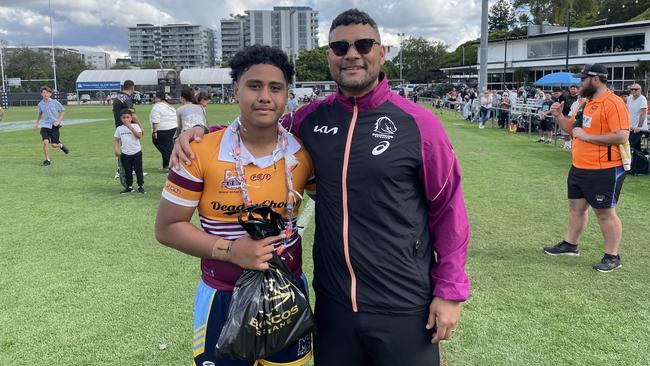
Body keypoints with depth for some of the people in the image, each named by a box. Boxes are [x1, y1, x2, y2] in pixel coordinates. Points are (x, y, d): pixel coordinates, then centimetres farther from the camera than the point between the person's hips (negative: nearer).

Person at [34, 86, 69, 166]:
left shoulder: (55, 102, -7)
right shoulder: (40, 104, 4)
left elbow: (63, 111, 2)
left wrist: (58, 121, -9)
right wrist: (37, 122, 20)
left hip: (54, 126, -2)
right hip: (45, 125, 2)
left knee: (54, 144, -5)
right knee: (45, 142, -15)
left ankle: (61, 145, 32)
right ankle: (47, 160, -3)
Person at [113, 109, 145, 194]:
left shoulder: (135, 126, -4)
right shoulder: (119, 128, 4)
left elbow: (139, 136, -20)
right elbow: (116, 141, 6)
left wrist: (130, 127, -22)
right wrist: (117, 150, -10)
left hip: (136, 152, -3)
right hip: (125, 154, 3)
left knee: (138, 170, 3)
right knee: (127, 171, 10)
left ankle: (140, 186, 12)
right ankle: (129, 187, 20)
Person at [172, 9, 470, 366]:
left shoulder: (418, 123, -10)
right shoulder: (313, 118, -1)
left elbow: (448, 210, -6)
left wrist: (450, 291, -6)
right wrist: (202, 132, -1)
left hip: (404, 308, -3)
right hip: (333, 301, 3)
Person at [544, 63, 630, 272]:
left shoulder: (613, 104, -16)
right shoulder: (586, 103, 12)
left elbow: (622, 137, -24)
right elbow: (572, 129, 22)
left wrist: (587, 137, -21)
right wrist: (559, 116, 5)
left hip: (603, 171, -9)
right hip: (578, 168, 9)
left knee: (605, 213, 1)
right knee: (576, 207, 18)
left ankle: (612, 257, 14)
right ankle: (570, 245, 33)